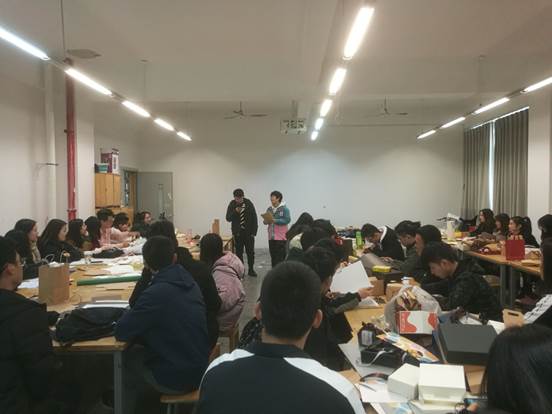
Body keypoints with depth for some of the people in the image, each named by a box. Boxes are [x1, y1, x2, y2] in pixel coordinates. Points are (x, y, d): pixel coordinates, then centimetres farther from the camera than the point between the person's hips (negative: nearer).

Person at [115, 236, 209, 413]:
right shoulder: (188, 281, 1)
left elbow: (121, 332, -16)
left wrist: (128, 313, 0)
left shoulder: (157, 293, -26)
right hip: (198, 367, 7)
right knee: (133, 353, 24)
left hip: (177, 377, -7)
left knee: (121, 364, 19)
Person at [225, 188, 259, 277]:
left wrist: (254, 231, -6)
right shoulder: (232, 204, -1)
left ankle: (251, 270, 18)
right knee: (239, 252, 4)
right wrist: (235, 212, -20)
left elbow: (254, 218, -2)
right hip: (237, 232, 1)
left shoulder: (248, 203, -5)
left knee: (250, 252, 6)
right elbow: (228, 218, -3)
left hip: (248, 232, 0)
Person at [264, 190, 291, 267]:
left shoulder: (284, 208, -6)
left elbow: (287, 220, -15)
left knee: (280, 257, -5)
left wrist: (274, 220, -20)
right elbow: (266, 220, 17)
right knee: (273, 257, 11)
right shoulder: (269, 209, 12)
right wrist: (266, 221, -7)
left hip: (281, 237, -6)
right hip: (271, 237, 6)